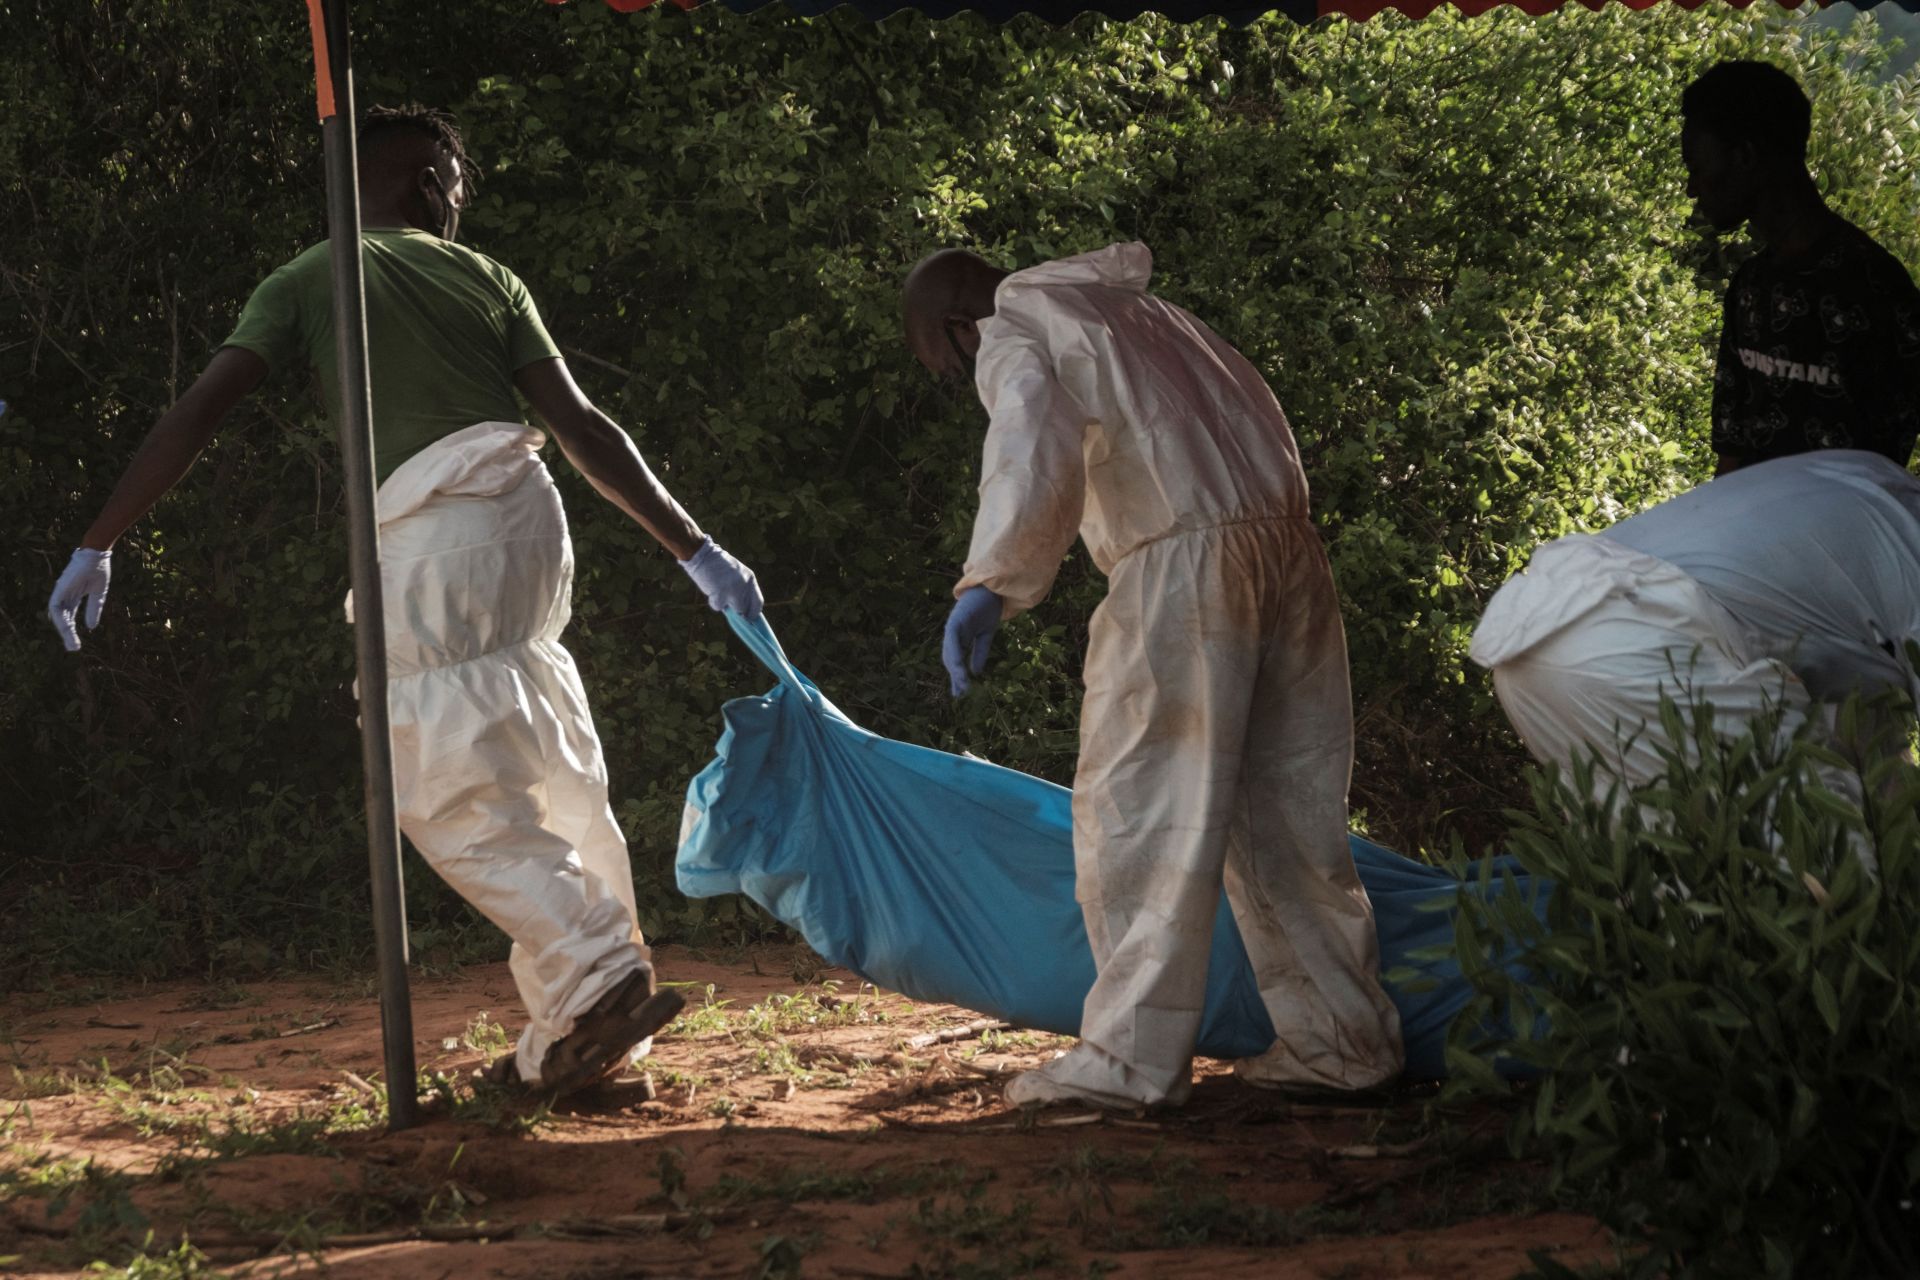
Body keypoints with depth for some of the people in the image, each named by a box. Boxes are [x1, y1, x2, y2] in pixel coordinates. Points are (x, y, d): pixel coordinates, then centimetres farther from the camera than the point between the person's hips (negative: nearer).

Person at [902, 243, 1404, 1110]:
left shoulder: (1015, 340, 2)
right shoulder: (1138, 311, 28)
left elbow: (1032, 452, -19)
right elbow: (1251, 411, 30)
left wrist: (990, 585, -28)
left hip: (1182, 561, -8)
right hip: (1288, 546, 8)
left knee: (1139, 803, -4)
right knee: (1288, 804, 13)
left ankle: (1132, 1055, -6)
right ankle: (1340, 1036, 16)